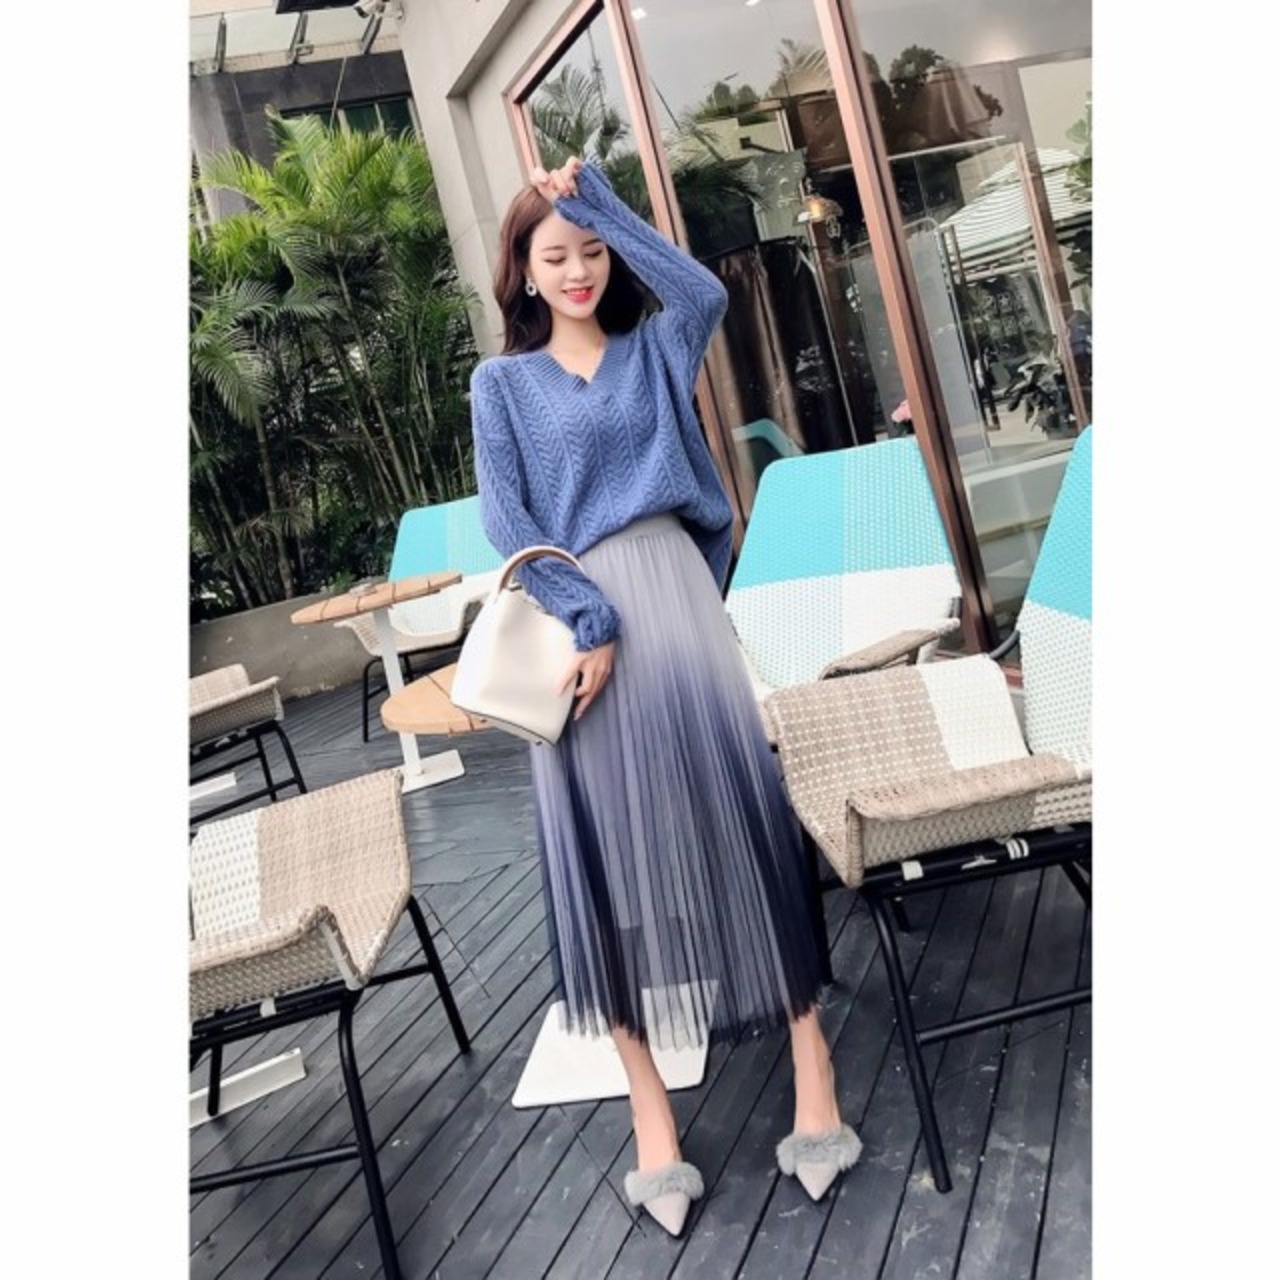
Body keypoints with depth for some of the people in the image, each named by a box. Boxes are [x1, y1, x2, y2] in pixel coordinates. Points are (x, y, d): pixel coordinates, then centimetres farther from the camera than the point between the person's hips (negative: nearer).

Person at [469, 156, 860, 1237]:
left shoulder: (657, 351, 15)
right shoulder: (502, 383, 11)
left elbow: (706, 291, -6)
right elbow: (506, 519, -1)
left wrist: (597, 195, 1)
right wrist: (588, 617, -14)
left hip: (675, 593, 1)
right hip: (580, 614, -1)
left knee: (738, 809, -3)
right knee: (607, 842, 0)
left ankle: (811, 1059, 4)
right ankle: (648, 1102, 7)